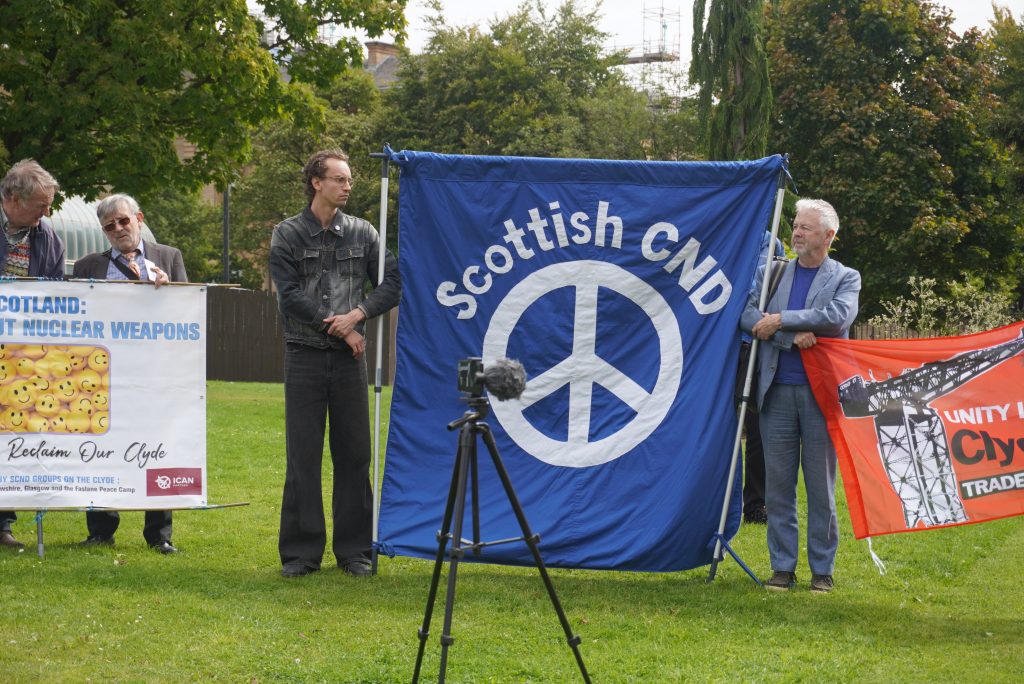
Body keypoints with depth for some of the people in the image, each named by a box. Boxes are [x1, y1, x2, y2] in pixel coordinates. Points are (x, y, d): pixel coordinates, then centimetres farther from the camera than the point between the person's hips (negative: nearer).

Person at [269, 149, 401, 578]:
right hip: (304, 355, -2)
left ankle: (354, 551, 11)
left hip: (349, 358, 2)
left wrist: (357, 314, -12)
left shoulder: (362, 234, 9)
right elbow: (289, 294, -6)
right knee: (302, 457, 0)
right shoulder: (288, 235, 3)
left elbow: (392, 282, 3)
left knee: (354, 455, 4)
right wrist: (339, 329, -10)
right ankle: (301, 551, 6)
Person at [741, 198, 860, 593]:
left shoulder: (845, 278, 6)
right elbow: (748, 316, -2)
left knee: (821, 486, 2)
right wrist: (792, 337, -16)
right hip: (777, 391, 2)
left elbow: (839, 317, -14)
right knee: (778, 483, 3)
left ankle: (822, 570, 9)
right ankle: (783, 567, 10)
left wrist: (781, 319, -15)